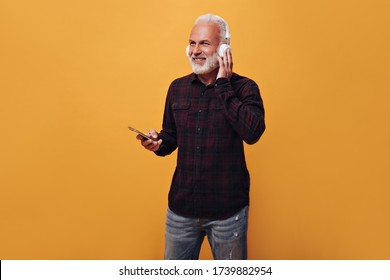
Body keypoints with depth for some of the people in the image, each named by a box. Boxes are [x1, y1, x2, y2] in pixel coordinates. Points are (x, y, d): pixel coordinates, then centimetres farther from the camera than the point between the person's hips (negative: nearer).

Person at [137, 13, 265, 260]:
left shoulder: (244, 87, -8)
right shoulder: (177, 87, 3)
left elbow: (252, 132, -26)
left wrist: (223, 85, -20)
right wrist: (158, 143, -10)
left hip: (228, 210, -3)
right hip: (181, 206, 3)